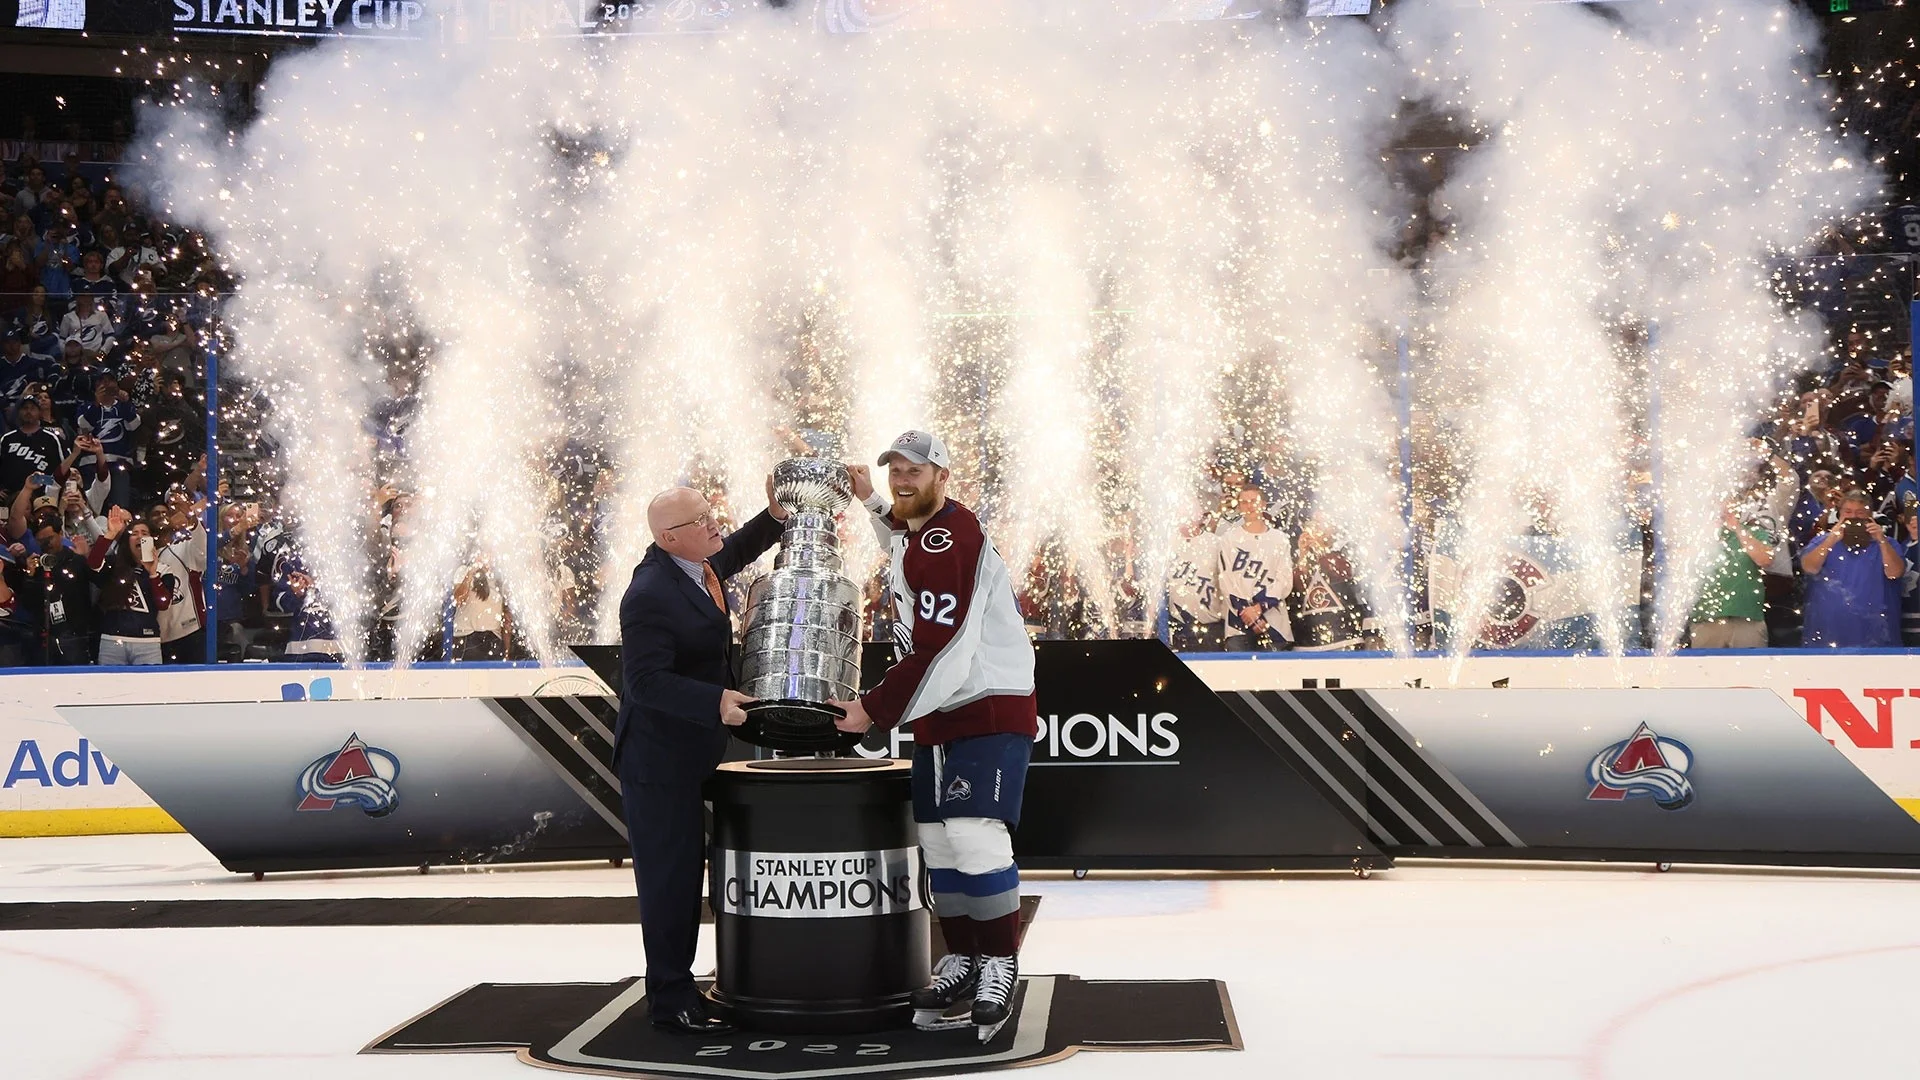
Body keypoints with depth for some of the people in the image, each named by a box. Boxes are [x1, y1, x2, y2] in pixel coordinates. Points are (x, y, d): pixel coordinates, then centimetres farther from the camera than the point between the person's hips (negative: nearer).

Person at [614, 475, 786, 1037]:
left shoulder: (699, 566, 4)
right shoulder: (650, 595, -24)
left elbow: (737, 551, 25)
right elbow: (646, 681, -28)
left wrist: (774, 514, 8)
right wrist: (716, 702, -36)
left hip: (691, 754, 10)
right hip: (659, 760, -10)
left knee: (685, 871, 16)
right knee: (669, 877, -3)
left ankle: (676, 987, 27)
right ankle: (670, 1002, 6)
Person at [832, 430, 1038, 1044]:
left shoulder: (952, 539, -19)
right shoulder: (916, 530, 12)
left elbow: (938, 650, -25)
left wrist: (876, 710, -19)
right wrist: (870, 501, 29)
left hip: (991, 708, -10)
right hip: (937, 716, 10)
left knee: (974, 837, -17)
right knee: (938, 840, 8)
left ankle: (999, 968, -3)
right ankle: (961, 962, 20)